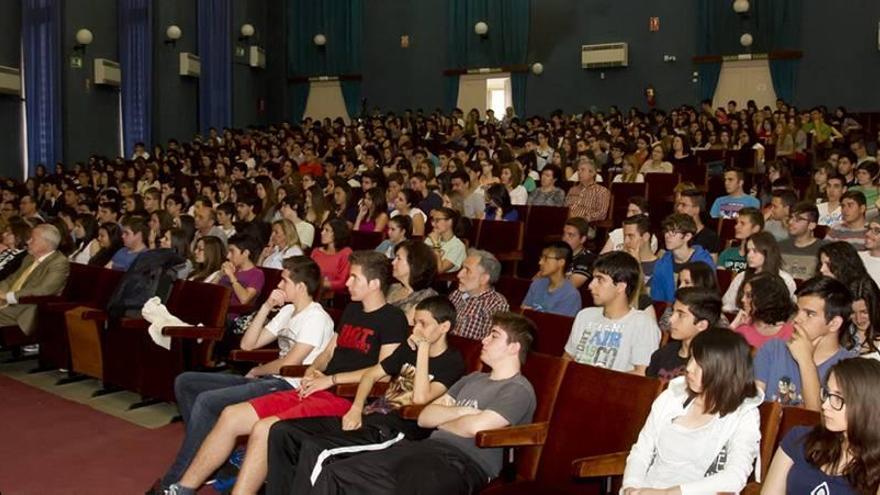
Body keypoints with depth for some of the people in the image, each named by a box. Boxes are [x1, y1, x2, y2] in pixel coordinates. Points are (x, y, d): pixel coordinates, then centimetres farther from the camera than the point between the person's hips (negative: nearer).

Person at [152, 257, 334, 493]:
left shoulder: (316, 317, -10)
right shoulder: (287, 311, 18)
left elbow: (289, 364, -17)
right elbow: (248, 344, 14)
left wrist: (256, 372, 0)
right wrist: (266, 307, 5)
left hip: (288, 386, -10)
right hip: (268, 380, 10)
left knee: (207, 401, -24)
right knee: (184, 382, 6)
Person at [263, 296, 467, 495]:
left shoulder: (452, 362, -5)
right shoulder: (409, 348, 18)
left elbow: (421, 397, -20)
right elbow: (371, 374, 22)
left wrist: (424, 348, -16)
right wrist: (356, 409, 4)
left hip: (395, 431, -8)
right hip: (369, 416, 8)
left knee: (314, 448, -30)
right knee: (282, 431, -6)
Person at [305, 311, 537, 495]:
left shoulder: (519, 390, 0)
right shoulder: (473, 379, 26)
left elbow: (476, 426, -17)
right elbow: (424, 417, 18)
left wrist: (442, 421, 3)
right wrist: (460, 411, -1)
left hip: (464, 463, -8)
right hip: (429, 448, 8)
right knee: (335, 474, -8)